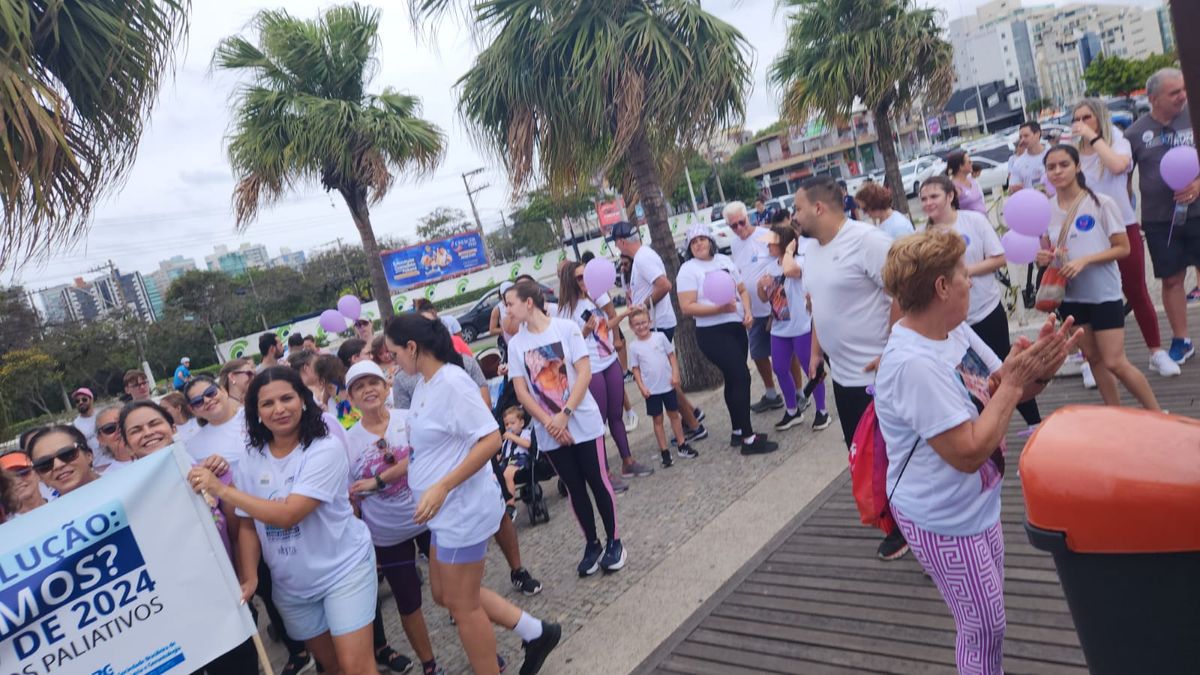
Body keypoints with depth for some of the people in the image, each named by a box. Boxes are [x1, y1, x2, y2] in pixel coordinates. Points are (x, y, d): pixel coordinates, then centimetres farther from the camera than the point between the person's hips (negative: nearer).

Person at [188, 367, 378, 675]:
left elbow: (287, 515, -28)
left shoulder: (326, 449, -20)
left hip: (343, 569, -5)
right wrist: (249, 578, -11)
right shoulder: (250, 458, -3)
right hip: (290, 583, 5)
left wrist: (221, 489, -28)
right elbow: (248, 523, 2)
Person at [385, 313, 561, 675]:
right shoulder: (424, 385, 7)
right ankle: (536, 632, 28)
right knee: (445, 594, 19)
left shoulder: (452, 381, -20)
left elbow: (491, 439, -25)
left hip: (462, 508, -10)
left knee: (462, 604, 5)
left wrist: (442, 487, -26)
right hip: (446, 510, 10)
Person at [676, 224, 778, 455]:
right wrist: (719, 309, -24)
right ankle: (749, 439, -6)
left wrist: (747, 312, -2)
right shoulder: (688, 270, -8)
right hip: (713, 333, -7)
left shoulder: (725, 261, 12)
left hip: (737, 328, 7)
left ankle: (737, 433, 25)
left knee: (734, 379, 12)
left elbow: (742, 290, 17)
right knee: (741, 377, -12)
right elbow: (686, 307, -15)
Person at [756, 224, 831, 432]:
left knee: (811, 369, 4)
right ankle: (792, 411, 28)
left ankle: (822, 411, 20)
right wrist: (761, 286, -6)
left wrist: (789, 250, -22)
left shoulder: (799, 261, -14)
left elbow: (789, 270, -40)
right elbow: (764, 298, 16)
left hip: (801, 327, -7)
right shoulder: (773, 266, 9)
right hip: (779, 328, 8)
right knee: (780, 370, 12)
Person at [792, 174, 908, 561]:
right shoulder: (811, 251, 9)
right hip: (843, 374, 9)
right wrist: (816, 351, 15)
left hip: (879, 372, -9)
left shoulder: (866, 240, -17)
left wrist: (890, 352, -21)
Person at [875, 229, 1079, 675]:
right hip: (944, 520, -9)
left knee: (985, 621, 27)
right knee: (983, 628, 12)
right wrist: (1012, 382, -24)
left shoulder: (956, 330, -4)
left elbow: (1002, 395, 4)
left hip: (976, 505, 9)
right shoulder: (912, 363, -32)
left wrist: (1038, 370, -17)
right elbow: (969, 453, -29)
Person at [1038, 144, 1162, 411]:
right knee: (1093, 359, 13)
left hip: (1104, 294, -4)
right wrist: (1043, 258, -12)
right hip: (1070, 295, 5)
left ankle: (1158, 415, 15)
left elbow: (1123, 248, -10)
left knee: (1115, 363, -5)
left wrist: (1085, 260, -23)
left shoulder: (1101, 203, -11)